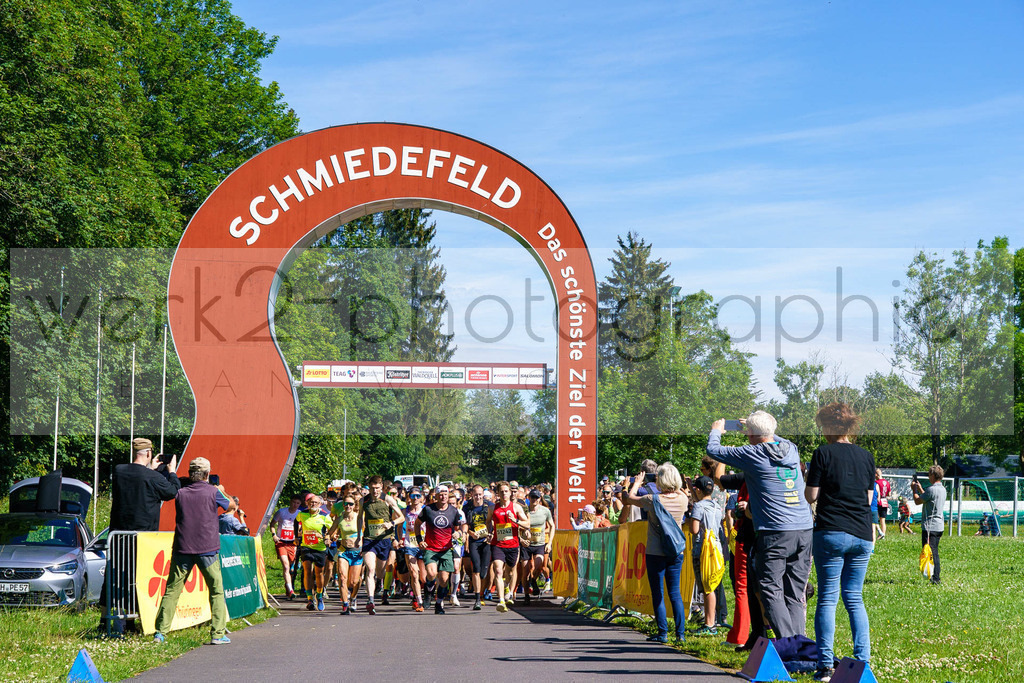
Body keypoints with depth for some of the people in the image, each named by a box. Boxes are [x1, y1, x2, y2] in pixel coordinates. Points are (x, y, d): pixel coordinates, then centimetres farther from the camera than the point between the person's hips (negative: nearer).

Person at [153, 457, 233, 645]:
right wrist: (222, 491, 30)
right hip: (208, 549, -2)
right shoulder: (213, 492, -3)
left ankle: (160, 632, 5)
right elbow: (231, 506, 13)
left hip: (182, 549, 2)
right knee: (217, 591, 7)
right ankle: (217, 634, 2)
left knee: (172, 591, 7)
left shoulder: (180, 493, 0)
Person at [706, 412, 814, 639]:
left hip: (776, 533, -6)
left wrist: (716, 431, 29)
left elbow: (713, 450, 9)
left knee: (772, 591, -2)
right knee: (795, 595, 8)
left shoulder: (753, 454, -5)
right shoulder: (791, 449, 11)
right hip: (805, 530, 6)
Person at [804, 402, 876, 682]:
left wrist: (809, 478, 17)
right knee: (854, 599, 11)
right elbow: (869, 499, 14)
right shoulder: (866, 456, 10)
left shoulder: (823, 453, -4)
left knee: (828, 599, -1)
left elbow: (811, 496, -3)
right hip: (862, 535, 4)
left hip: (831, 533, -4)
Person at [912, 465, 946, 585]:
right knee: (934, 553, 15)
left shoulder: (932, 489, -18)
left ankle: (934, 578, -10)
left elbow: (918, 501, -11)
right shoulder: (942, 489, 12)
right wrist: (920, 488, 26)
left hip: (930, 526, -9)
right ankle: (936, 578, 17)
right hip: (939, 525, 9)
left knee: (929, 553, -7)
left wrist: (914, 489, 4)